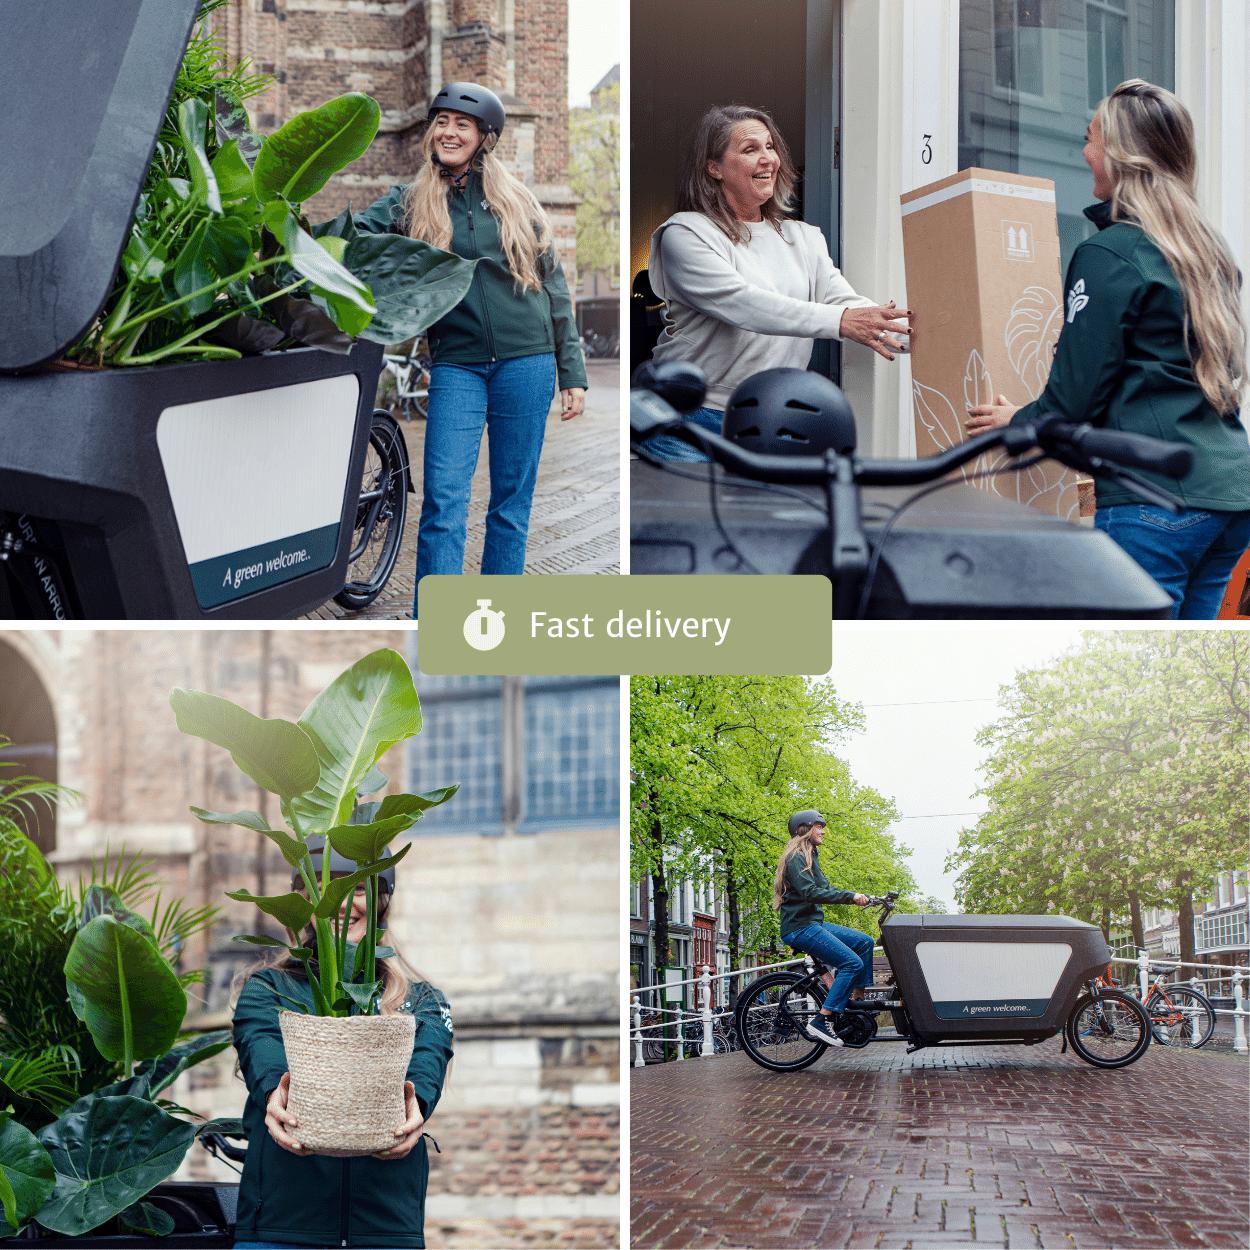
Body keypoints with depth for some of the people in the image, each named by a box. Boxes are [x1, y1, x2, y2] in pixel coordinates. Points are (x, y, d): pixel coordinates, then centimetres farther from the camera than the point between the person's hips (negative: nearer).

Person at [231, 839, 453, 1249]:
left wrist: (414, 1106, -29)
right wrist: (274, 1093, -32)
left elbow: (425, 1068, -5)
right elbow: (262, 1056, -7)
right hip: (280, 1217, -1)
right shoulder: (266, 988, 14)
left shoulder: (421, 1000, 16)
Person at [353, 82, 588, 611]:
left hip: (526, 360, 1)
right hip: (456, 364, -1)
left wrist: (572, 372, 7)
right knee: (444, 499, -11)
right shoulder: (410, 204, 7)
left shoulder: (514, 201, 8)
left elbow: (553, 284, 10)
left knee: (512, 500, 5)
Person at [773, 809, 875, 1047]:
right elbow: (809, 892, -24)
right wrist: (850, 896, -24)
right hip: (799, 927, -10)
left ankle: (857, 1000, 10)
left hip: (813, 923, 10)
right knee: (853, 963, -18)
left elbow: (825, 889, 19)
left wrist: (854, 897, 5)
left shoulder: (809, 856, 19)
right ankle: (821, 1021, -20)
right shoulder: (795, 858, -13)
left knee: (864, 942, 8)